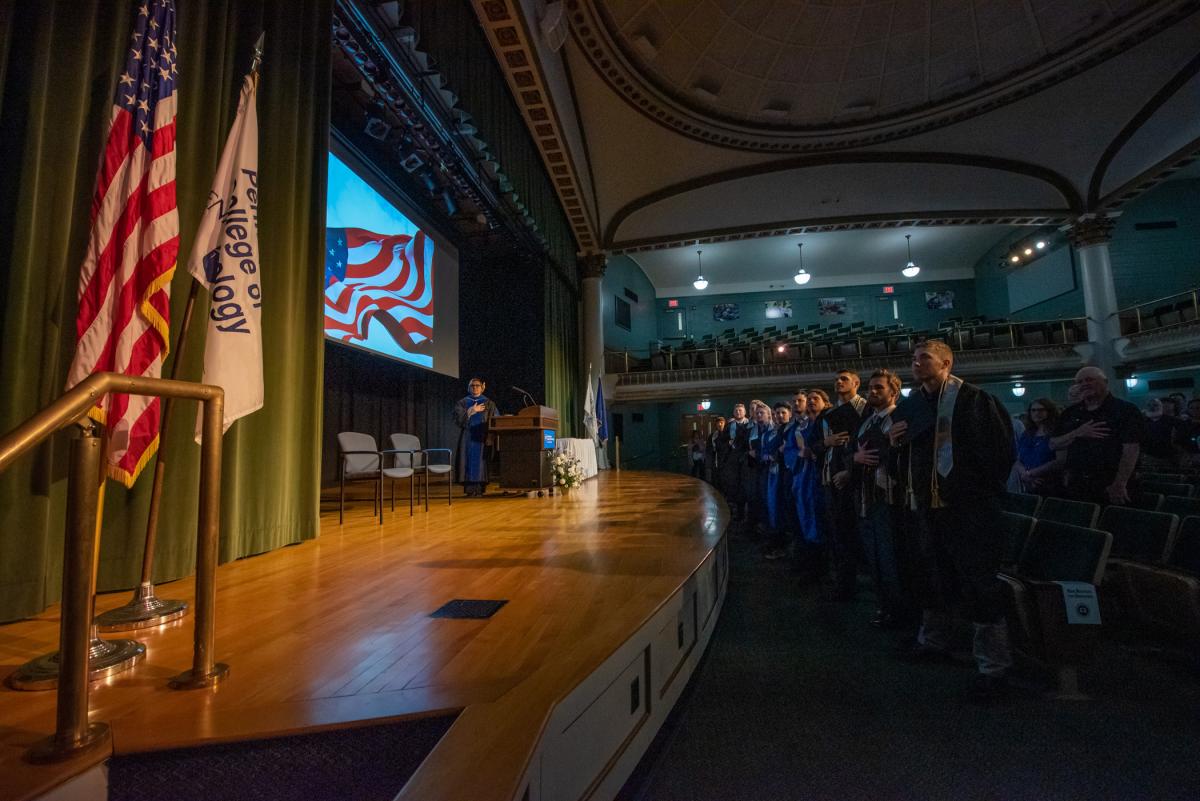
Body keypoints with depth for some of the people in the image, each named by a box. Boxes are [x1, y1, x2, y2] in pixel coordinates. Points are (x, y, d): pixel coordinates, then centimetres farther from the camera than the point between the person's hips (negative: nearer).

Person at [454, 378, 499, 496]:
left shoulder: (489, 404, 11)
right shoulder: (462, 403, 11)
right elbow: (458, 418, -4)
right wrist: (471, 411, -11)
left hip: (483, 438, 0)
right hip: (468, 437, 0)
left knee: (481, 463, -6)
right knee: (469, 462, -6)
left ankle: (480, 489, -5)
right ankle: (470, 489, -4)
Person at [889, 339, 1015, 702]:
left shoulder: (973, 400, -9)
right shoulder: (913, 405, 10)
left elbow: (1001, 448, -11)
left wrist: (984, 491, -9)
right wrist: (895, 440, 0)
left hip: (968, 508, -7)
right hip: (929, 505, 7)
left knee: (978, 583, -1)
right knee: (936, 577, 19)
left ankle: (993, 665, 12)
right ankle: (933, 641, 35)